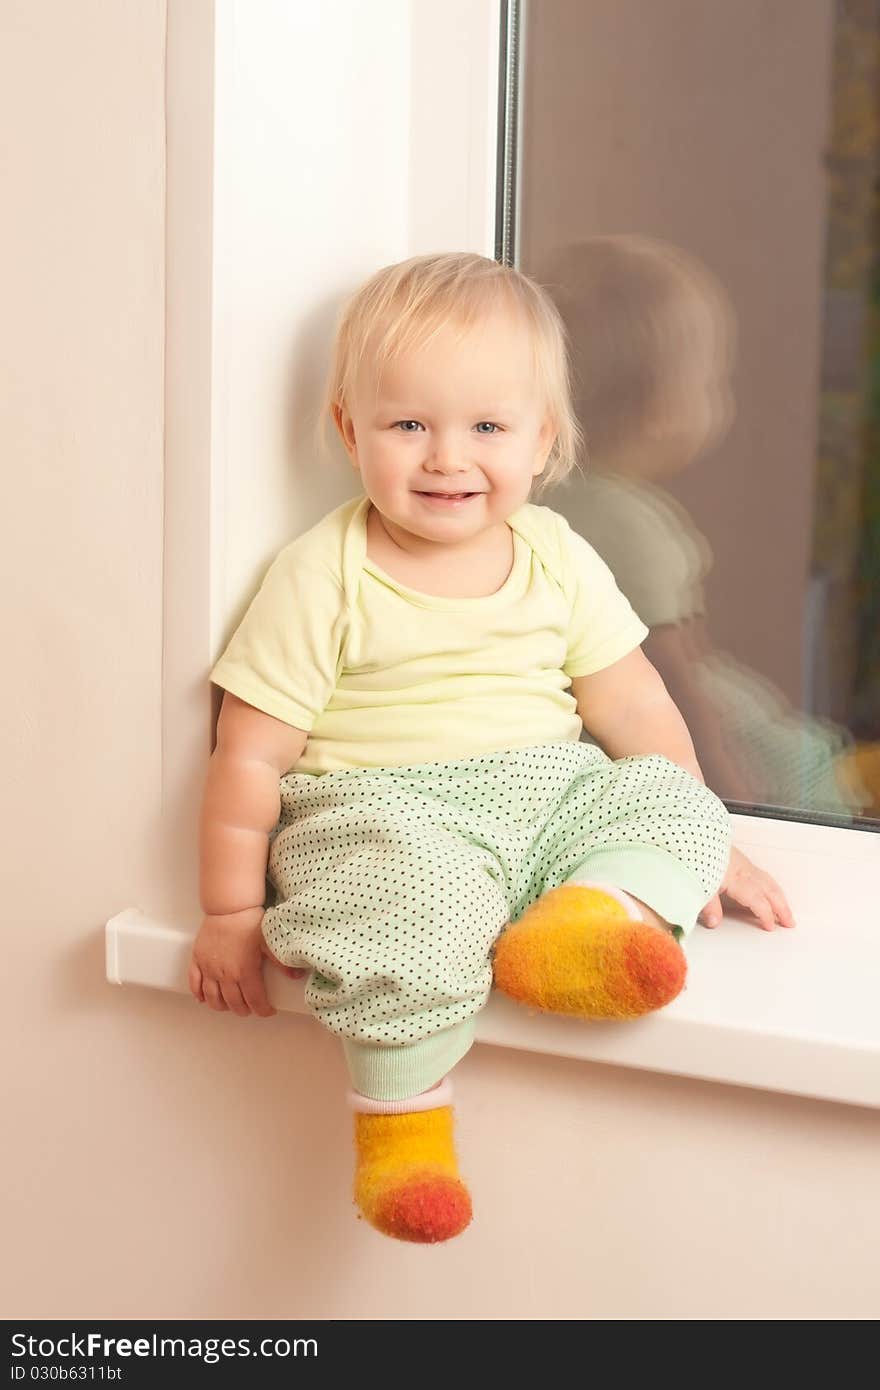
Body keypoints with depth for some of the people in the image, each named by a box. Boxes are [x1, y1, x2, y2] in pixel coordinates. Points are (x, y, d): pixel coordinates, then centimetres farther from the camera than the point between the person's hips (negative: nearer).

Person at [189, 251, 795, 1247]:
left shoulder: (556, 557, 8)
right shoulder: (321, 577, -6)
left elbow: (635, 708, 14)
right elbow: (250, 755, -5)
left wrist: (704, 847, 12)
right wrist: (230, 911, -6)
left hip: (553, 797, 5)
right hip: (386, 810, -5)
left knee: (675, 798, -14)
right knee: (415, 894, -35)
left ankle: (584, 924, -37)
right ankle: (401, 1117, -18)